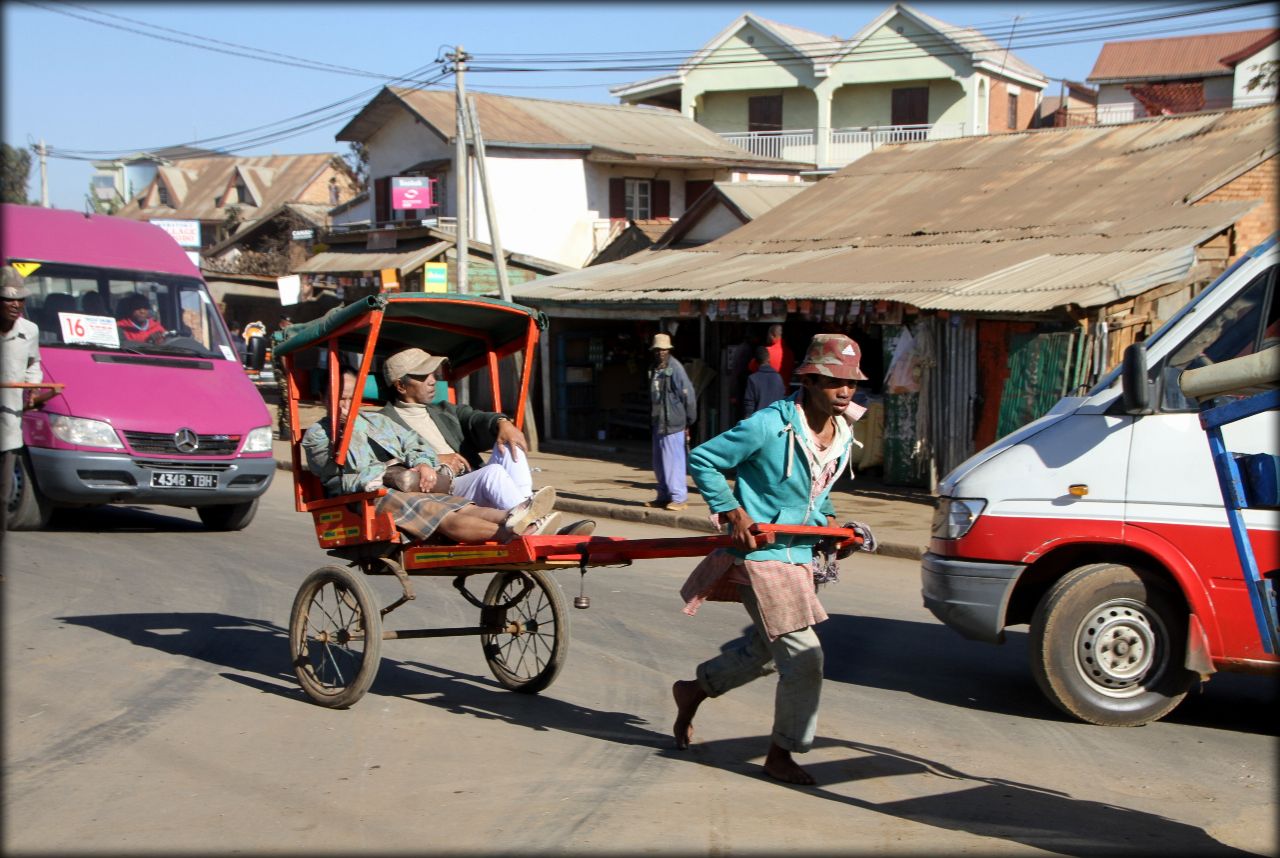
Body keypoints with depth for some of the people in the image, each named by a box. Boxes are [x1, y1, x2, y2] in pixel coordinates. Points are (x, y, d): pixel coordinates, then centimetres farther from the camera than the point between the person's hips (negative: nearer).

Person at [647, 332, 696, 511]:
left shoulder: (675, 368, -11)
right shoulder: (653, 369, 13)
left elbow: (688, 394, -10)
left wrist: (689, 420, -7)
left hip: (673, 423, -8)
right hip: (658, 422, 8)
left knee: (673, 461, -7)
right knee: (659, 462, 13)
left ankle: (679, 497, -2)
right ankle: (664, 496, 22)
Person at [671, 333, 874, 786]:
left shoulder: (842, 437, 4)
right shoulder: (768, 426, -20)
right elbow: (702, 460, -12)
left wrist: (827, 520, 5)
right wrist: (733, 513, -19)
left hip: (798, 555, 9)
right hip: (759, 554, -9)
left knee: (766, 649, 23)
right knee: (804, 656, -8)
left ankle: (694, 689, 46)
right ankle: (781, 754, 9)